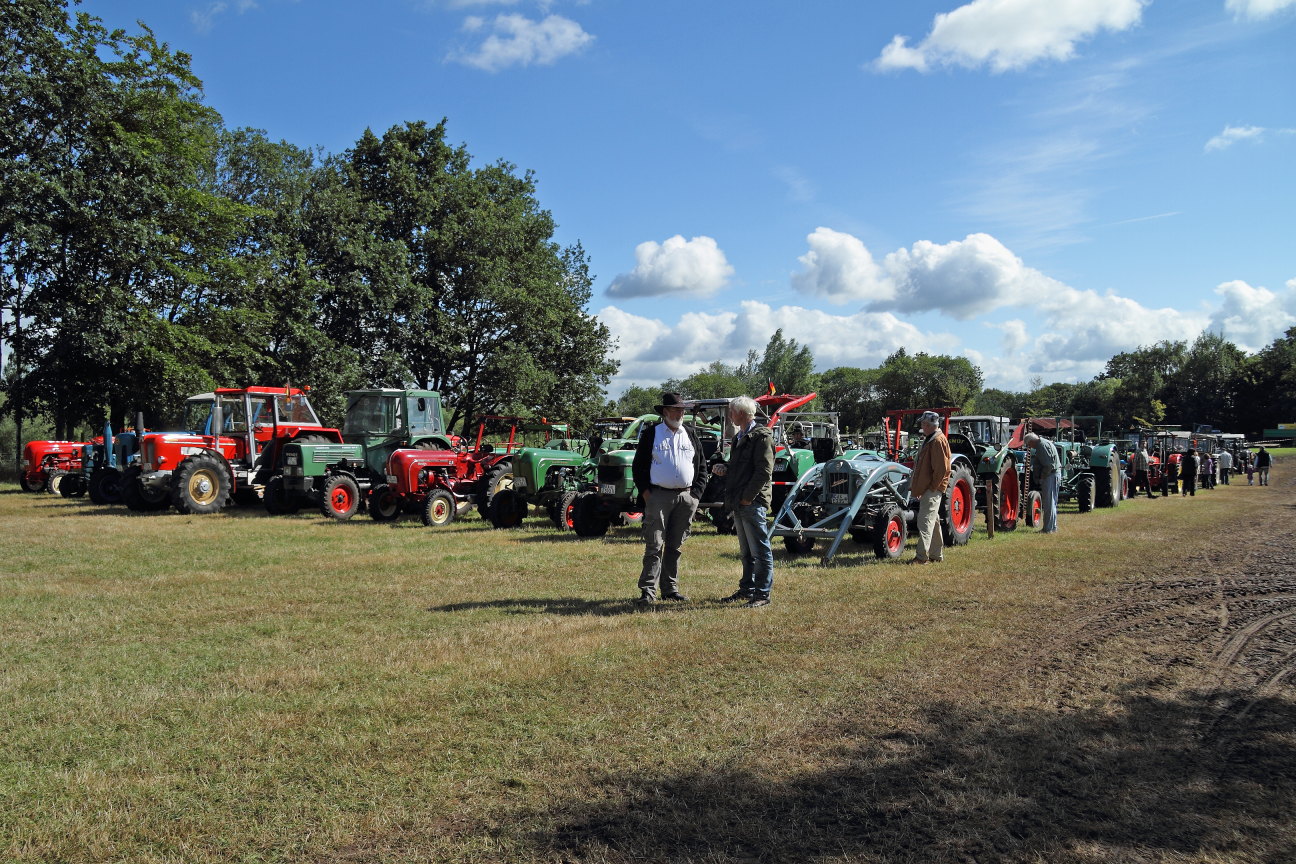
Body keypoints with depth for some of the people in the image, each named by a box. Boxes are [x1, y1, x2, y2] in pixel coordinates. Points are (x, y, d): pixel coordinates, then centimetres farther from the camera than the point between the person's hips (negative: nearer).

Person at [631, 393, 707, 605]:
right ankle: (648, 590, -4)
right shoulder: (650, 433, 3)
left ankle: (670, 588, 17)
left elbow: (702, 468, 15)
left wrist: (696, 494, 5)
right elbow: (638, 465, 2)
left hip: (685, 497, 4)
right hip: (658, 495, -4)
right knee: (654, 545, -6)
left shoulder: (690, 435, 13)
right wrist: (646, 492, -7)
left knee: (675, 546, 9)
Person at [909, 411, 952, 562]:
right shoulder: (931, 440, 19)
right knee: (932, 521, 15)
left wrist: (932, 487, -18)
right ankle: (937, 555, 22)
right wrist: (919, 488, 20)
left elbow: (942, 468, -20)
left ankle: (922, 556, -14)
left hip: (932, 490, -11)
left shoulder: (938, 441, -15)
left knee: (925, 522, -13)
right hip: (927, 489, 11)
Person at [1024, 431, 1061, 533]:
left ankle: (1049, 528, -3)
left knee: (1049, 503, -6)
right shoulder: (1042, 444, 17)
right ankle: (1052, 527, 22)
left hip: (1050, 476, -11)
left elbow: (1049, 464, -23)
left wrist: (1042, 477, -15)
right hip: (1050, 476, 11)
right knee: (1050, 503, 15)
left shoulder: (1042, 445, -16)